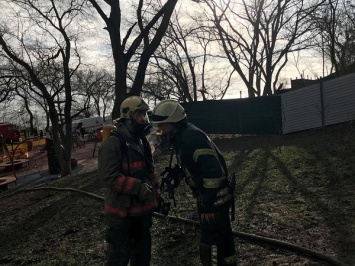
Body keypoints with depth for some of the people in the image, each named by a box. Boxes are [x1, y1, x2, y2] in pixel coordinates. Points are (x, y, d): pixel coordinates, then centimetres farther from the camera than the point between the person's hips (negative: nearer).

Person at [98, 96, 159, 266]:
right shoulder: (113, 142, -18)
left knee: (143, 251, 23)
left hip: (143, 208, 8)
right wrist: (138, 187, -28)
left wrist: (156, 194, 12)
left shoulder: (141, 140, 9)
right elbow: (108, 177, -25)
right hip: (122, 211, -8)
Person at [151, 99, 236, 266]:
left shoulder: (192, 137, -23)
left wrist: (209, 205, -24)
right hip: (209, 197, 10)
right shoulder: (183, 136, 8)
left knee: (210, 247, -1)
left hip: (215, 199, -10)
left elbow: (213, 170, -28)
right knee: (222, 238, 23)